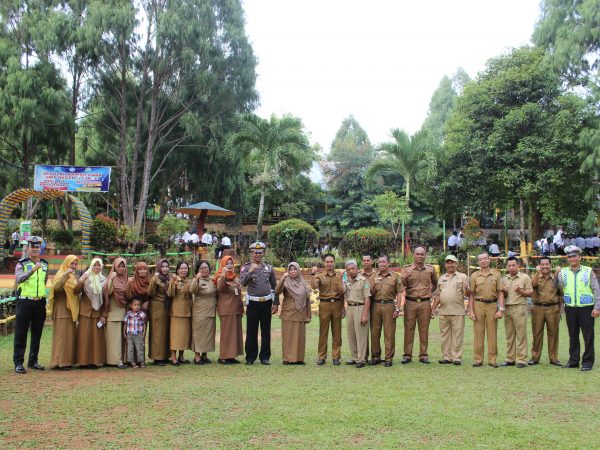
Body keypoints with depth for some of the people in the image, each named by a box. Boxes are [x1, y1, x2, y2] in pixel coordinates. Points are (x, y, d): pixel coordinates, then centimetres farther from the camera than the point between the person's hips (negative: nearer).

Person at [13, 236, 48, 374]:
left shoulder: (44, 264, 10)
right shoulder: (22, 264, -5)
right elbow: (19, 279, -24)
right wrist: (33, 269, -37)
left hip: (40, 303, 5)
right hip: (25, 302, -5)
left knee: (37, 334, 10)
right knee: (21, 334, -1)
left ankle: (33, 361, 20)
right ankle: (18, 363, 3)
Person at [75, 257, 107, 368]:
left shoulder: (103, 280, 8)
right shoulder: (85, 277, 1)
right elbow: (76, 291, -10)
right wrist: (81, 281, -29)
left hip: (98, 311, 2)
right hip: (85, 310, -2)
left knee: (97, 335, 1)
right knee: (84, 335, -4)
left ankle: (95, 360, 6)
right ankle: (83, 360, 1)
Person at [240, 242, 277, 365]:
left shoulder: (268, 268, 7)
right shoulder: (246, 267, -1)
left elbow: (274, 286, 10)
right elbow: (243, 282, -17)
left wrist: (276, 303, 6)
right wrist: (251, 271, -29)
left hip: (267, 302, 2)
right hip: (253, 303, -2)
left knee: (266, 331, 6)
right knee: (251, 331, 3)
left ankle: (265, 357, 15)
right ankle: (250, 357, 13)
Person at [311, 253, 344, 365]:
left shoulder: (339, 276, 10)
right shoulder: (320, 275, 3)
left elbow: (342, 292, 10)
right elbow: (314, 286, -15)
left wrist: (343, 307, 5)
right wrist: (313, 274, -22)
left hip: (337, 304, 2)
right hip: (324, 304, -2)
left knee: (337, 332, 4)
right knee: (323, 331, 2)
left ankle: (336, 356, 11)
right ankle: (322, 356, 8)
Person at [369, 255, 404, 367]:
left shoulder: (395, 276, 5)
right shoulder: (373, 277, 11)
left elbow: (399, 294, 3)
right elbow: (370, 293, 9)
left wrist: (397, 309, -4)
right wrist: (374, 285, -10)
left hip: (389, 305, -2)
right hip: (375, 305, 2)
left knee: (389, 333, -1)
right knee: (374, 332, 4)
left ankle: (389, 358, 5)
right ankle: (376, 356, 14)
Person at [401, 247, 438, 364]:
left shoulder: (430, 269, 8)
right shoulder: (407, 269, 3)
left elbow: (435, 283, 25)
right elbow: (402, 285, -3)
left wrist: (430, 292, 13)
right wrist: (405, 277, -22)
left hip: (425, 303, 1)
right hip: (410, 302, -1)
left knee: (424, 329, 4)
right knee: (409, 329, 1)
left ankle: (423, 355, 11)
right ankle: (407, 355, 7)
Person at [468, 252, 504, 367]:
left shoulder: (496, 274, 6)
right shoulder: (474, 276, 7)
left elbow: (500, 293, 4)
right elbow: (471, 294, 7)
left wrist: (501, 309, -5)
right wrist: (471, 311, 0)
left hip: (492, 305, 0)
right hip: (478, 305, 0)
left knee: (492, 333, 3)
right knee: (478, 333, 2)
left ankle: (492, 360, 10)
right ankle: (477, 359, 8)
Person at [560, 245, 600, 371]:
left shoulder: (588, 271, 1)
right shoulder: (563, 273, 6)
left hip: (586, 308, -2)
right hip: (570, 308, 2)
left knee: (588, 336, 1)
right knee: (573, 336, 10)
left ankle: (587, 362, 10)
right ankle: (573, 360, 20)